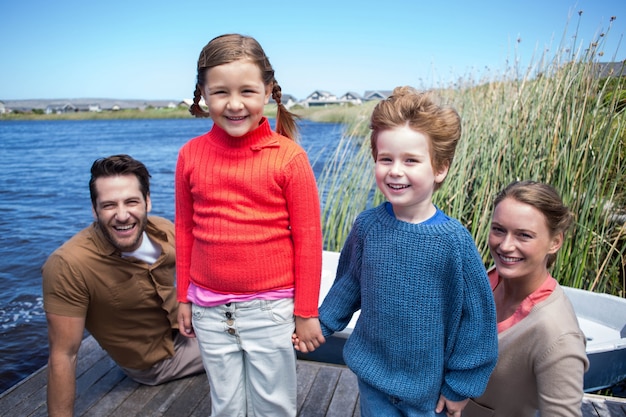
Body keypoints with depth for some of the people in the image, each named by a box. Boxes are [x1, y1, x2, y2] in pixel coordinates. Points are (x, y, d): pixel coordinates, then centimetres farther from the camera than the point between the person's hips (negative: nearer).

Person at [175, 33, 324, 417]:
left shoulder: (289, 157, -12)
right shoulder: (191, 155, -2)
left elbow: (308, 239, -8)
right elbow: (185, 230, 7)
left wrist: (306, 312, -3)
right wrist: (184, 298, 12)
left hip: (270, 309, -3)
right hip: (209, 310, 3)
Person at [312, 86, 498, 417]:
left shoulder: (454, 241, -21)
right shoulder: (367, 225, -12)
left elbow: (476, 316, -12)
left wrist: (460, 385, -5)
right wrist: (322, 323, 10)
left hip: (429, 383, -2)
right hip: (372, 373, 3)